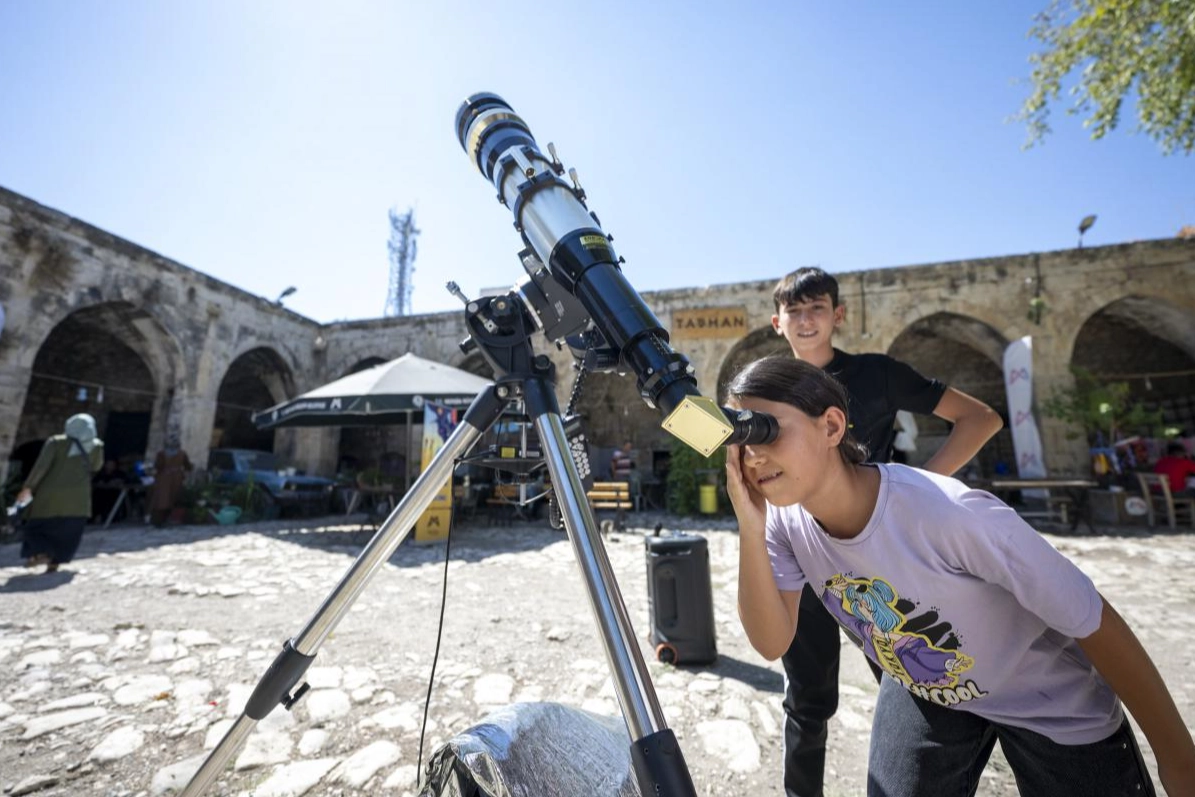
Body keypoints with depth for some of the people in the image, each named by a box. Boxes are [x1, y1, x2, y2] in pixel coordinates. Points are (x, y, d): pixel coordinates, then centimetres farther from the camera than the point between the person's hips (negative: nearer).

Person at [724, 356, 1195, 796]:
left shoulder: (948, 513, -39)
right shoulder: (786, 520, -23)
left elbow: (1093, 623, -23)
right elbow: (771, 642, -21)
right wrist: (751, 531, -35)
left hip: (1049, 701, -2)